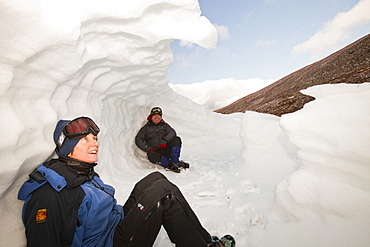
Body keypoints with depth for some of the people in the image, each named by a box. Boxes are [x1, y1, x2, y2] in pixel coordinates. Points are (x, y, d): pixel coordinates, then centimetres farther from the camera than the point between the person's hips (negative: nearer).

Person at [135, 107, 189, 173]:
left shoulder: (165, 125, 18)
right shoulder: (146, 127, 15)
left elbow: (172, 133, -1)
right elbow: (138, 140, 7)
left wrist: (164, 141, -20)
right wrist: (148, 148, -9)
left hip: (166, 149, 2)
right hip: (154, 151, -1)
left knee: (177, 139, -22)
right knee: (152, 155, -35)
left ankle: (174, 161, -30)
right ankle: (170, 165, -40)